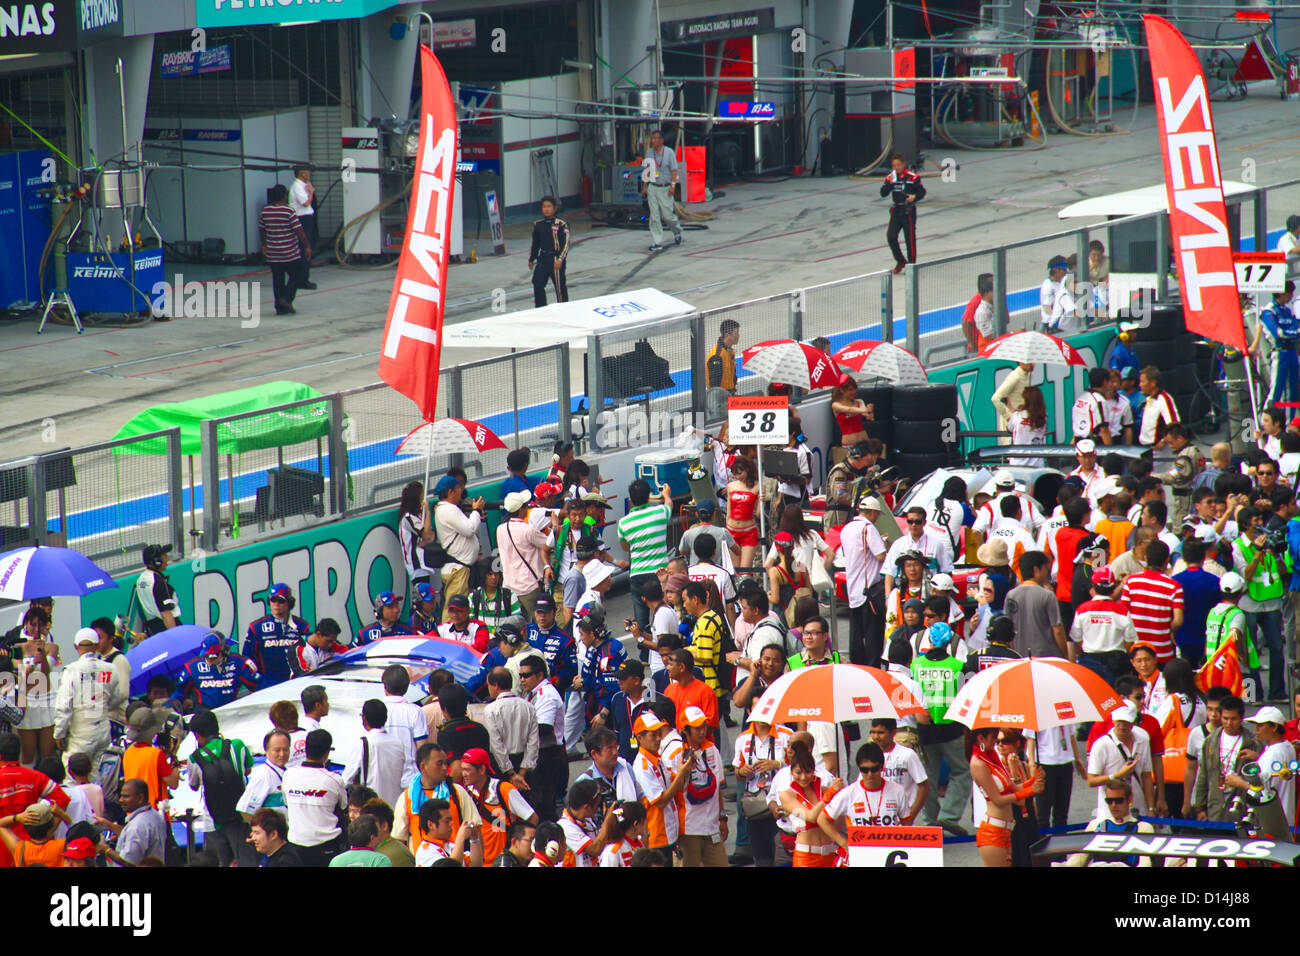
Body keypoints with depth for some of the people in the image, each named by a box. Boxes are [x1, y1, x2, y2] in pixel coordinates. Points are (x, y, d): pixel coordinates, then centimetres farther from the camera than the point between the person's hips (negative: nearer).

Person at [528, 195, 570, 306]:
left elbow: (565, 244, -10)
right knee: (538, 285, -5)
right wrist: (531, 259, 22)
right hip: (542, 258, 5)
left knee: (560, 286, 2)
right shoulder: (538, 225, 8)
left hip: (556, 260, -5)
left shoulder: (561, 224, -8)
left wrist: (560, 259, -18)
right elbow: (535, 244, 19)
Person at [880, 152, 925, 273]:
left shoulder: (913, 177, -6)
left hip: (909, 211, -4)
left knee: (910, 239, -1)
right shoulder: (890, 177, 5)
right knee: (891, 237, -5)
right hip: (896, 211, 4)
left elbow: (922, 191, 0)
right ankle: (900, 261, 14)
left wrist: (915, 197, -20)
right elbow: (883, 193, -1)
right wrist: (889, 183, -17)